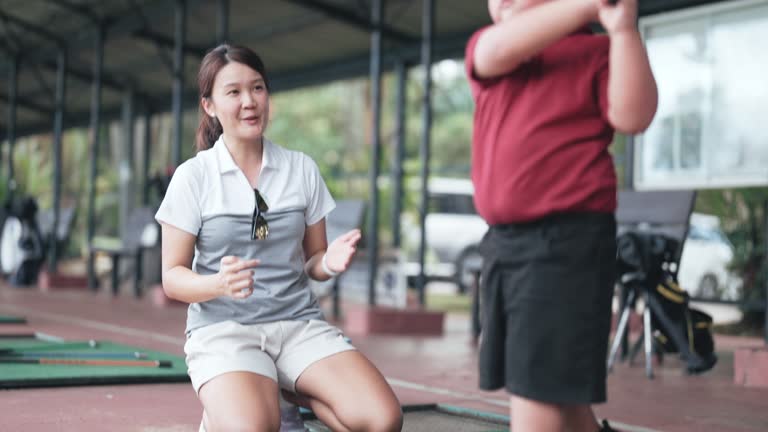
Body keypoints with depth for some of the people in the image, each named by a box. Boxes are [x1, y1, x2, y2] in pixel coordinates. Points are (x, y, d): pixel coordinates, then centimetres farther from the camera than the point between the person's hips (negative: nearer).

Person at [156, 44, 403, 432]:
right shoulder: (193, 176, -1)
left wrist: (329, 262, -11)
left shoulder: (302, 169, 7)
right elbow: (173, 277, -1)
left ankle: (285, 393, 2)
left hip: (298, 323, 3)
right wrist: (218, 284, -23)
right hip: (223, 329, -2)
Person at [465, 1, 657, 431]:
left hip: (567, 239, -6)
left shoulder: (597, 50, -1)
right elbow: (499, 49, -10)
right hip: (502, 239, 6)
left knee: (540, 382, -7)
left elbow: (633, 117, -17)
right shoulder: (484, 47, 13)